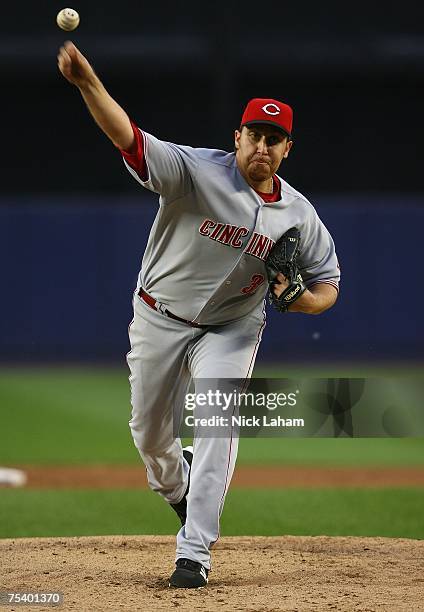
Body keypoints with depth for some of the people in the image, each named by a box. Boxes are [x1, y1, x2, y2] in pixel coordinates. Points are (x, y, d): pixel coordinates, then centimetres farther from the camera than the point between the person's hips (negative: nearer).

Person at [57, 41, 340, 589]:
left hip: (232, 329, 1)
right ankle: (175, 484, 48)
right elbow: (128, 136, -34)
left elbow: (327, 282, 4)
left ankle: (194, 553, -16)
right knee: (149, 434, 10)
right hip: (160, 318, 0)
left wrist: (304, 300, -22)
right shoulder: (197, 171, -20)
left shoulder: (299, 215, -8)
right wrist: (87, 83, -53)